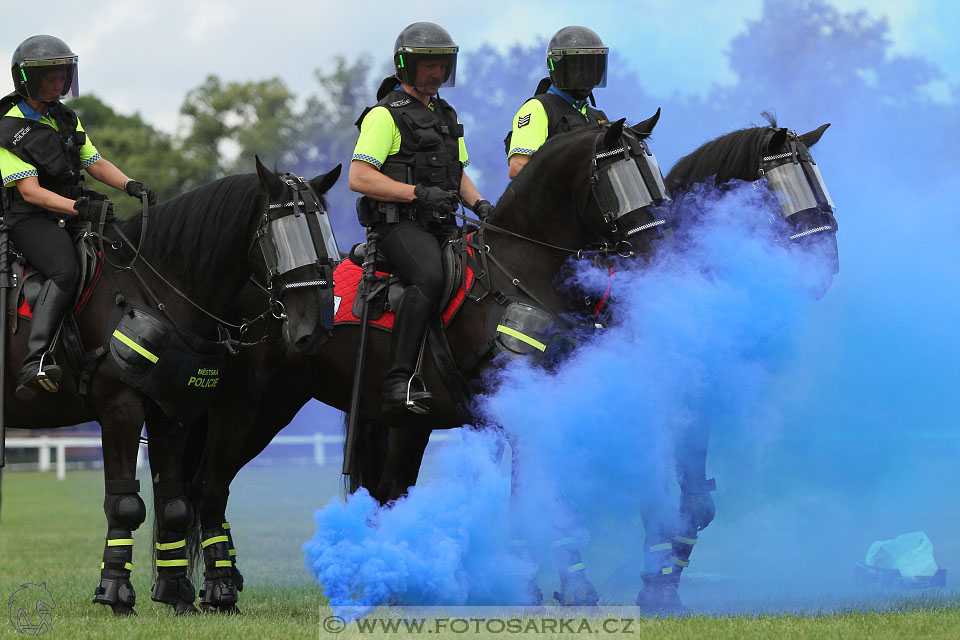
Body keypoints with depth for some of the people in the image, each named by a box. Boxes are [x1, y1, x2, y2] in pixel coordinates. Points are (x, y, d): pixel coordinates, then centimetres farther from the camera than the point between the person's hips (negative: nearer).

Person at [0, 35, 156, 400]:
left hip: (74, 211, 8)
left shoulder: (66, 119, 16)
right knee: (65, 271, -34)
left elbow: (94, 163, 17)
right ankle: (35, 363, -45)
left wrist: (129, 185, -3)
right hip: (31, 219, -8)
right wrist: (79, 208, -29)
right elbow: (30, 191, -16)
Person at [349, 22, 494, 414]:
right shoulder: (385, 116, -2)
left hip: (442, 226, 8)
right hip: (400, 224, -8)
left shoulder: (446, 115, 24)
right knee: (429, 278, -34)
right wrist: (418, 193, -18)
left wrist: (479, 204, 8)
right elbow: (359, 178, -11)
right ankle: (398, 383, -40)